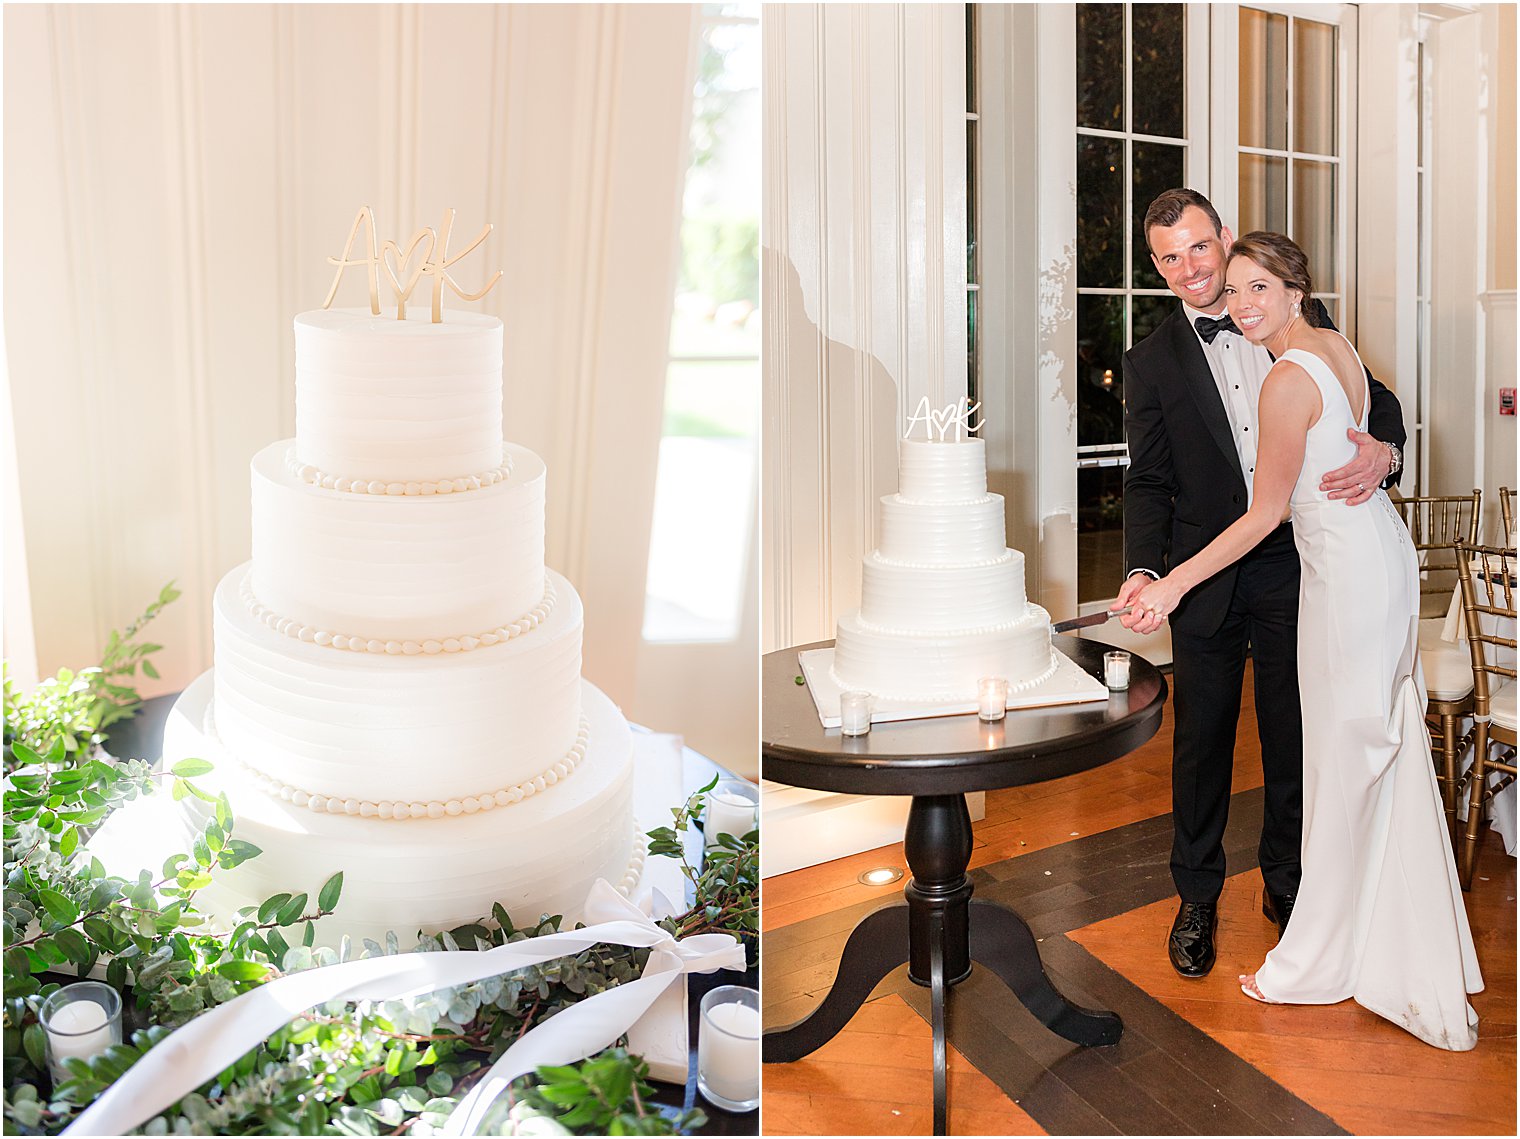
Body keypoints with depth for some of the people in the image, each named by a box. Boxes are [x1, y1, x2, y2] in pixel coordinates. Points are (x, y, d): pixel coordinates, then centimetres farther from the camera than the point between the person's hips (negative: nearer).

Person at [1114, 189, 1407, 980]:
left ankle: (1285, 883, 33)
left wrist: (1382, 450, -19)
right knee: (1201, 742, 8)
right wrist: (1142, 572, -19)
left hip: (1297, 567, 1)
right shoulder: (1152, 363, 1)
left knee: (1294, 736, 12)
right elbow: (1149, 482, -3)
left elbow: (1377, 400, 6)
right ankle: (1197, 898, 25)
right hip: (1207, 580, -1)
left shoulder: (1301, 322, 4)